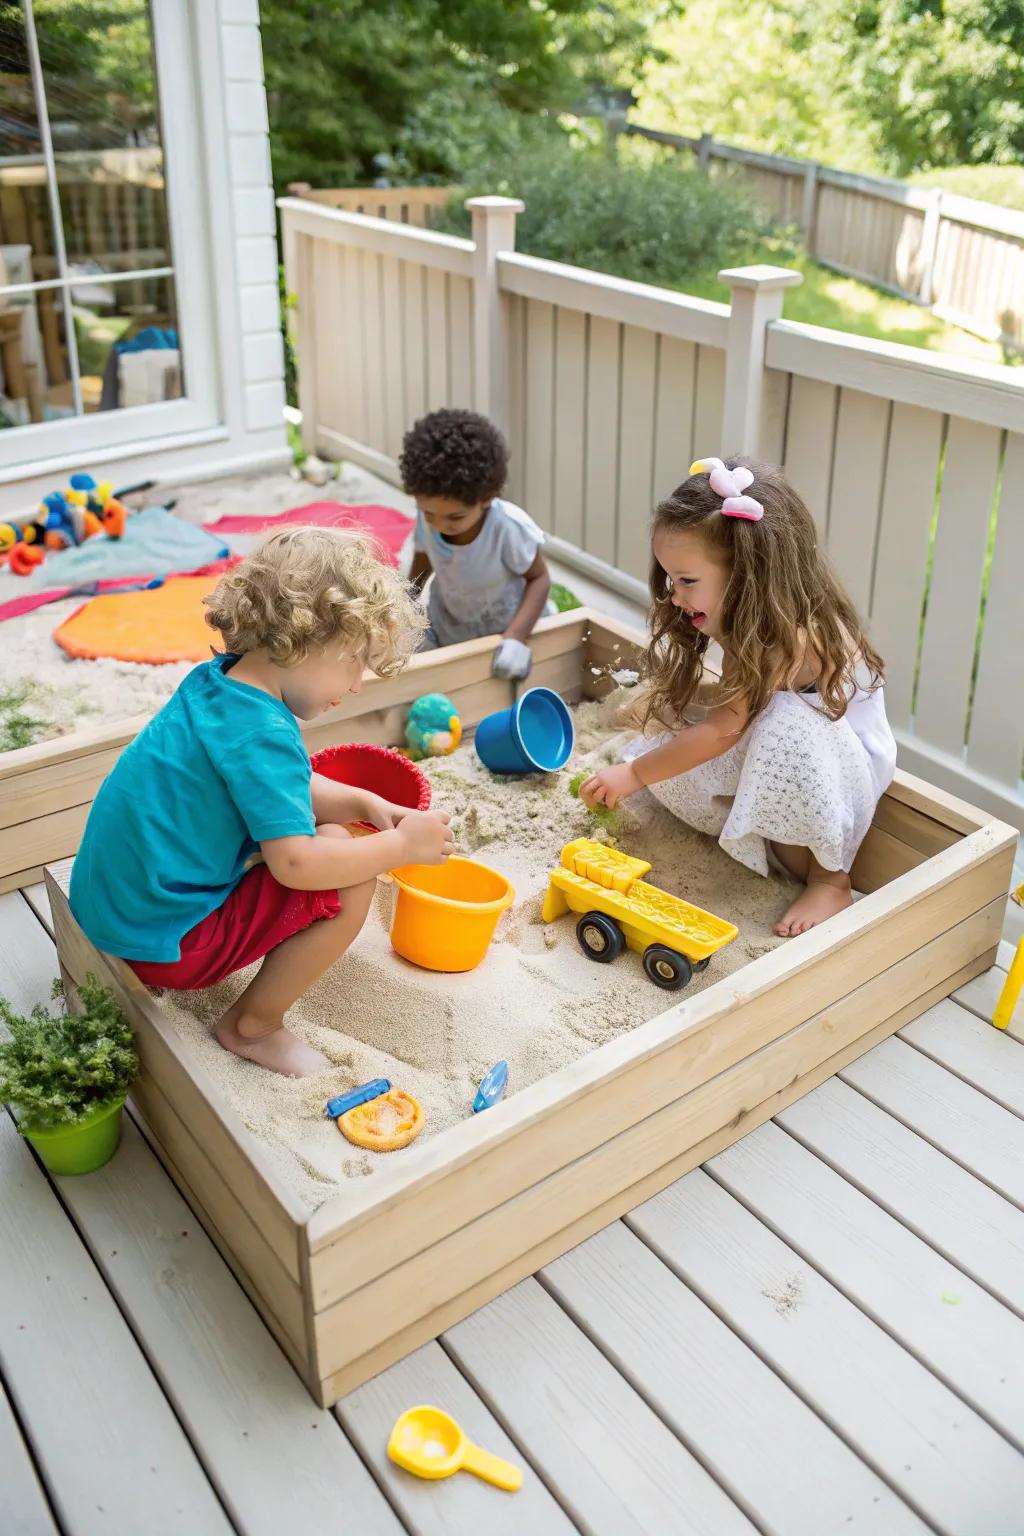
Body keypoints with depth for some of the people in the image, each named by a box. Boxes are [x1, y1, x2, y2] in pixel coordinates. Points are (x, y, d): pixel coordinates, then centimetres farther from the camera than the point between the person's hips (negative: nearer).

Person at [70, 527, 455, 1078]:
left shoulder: (216, 681, 3)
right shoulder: (260, 733, -27)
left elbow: (287, 787, 17)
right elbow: (297, 864, -31)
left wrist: (363, 804, 3)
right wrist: (400, 845, -17)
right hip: (163, 938, -10)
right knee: (349, 885, -16)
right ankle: (252, 1028, 2)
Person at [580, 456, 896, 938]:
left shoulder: (794, 636, -30)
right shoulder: (749, 623, -4)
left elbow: (721, 731, -27)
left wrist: (634, 775, -17)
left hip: (844, 767, -8)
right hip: (769, 760, 8)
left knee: (788, 722, -41)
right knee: (656, 755, -13)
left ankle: (829, 878, -22)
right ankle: (786, 850, -11)